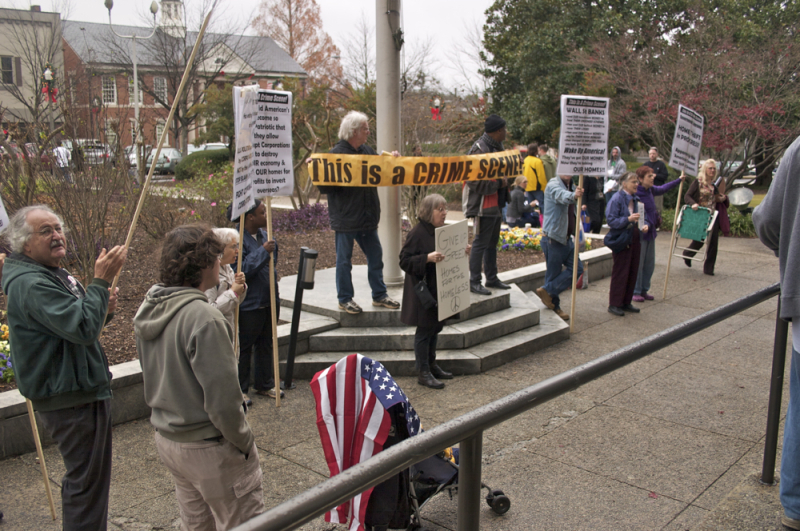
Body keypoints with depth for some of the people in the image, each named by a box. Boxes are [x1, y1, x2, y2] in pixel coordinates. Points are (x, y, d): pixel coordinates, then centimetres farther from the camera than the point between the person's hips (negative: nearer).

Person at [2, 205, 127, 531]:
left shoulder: (56, 275, 13)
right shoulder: (31, 284, -21)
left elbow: (74, 321, 20)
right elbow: (82, 329, -31)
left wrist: (104, 309, -1)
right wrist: (101, 281, -26)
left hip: (82, 391, 11)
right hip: (72, 399, -11)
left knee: (84, 477, 24)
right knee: (87, 482, -2)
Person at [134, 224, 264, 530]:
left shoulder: (149, 309, 0)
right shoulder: (203, 318, -27)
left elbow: (151, 379, 11)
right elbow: (222, 398, -25)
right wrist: (244, 442, -11)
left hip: (166, 439, 9)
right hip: (209, 448, -8)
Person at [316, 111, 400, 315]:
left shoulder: (367, 151, 9)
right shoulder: (337, 153, -13)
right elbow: (324, 187, -17)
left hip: (368, 217, 7)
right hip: (345, 219, -7)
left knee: (375, 256, 13)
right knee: (344, 260, 6)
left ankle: (379, 295, 25)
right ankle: (345, 299, 18)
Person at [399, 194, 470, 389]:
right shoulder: (418, 232, -17)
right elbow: (404, 261, -20)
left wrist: (463, 251, 4)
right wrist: (428, 258, -32)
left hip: (439, 289, 8)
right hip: (424, 290, -8)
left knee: (436, 327, 17)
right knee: (424, 330, 0)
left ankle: (432, 365, 32)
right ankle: (423, 373, 10)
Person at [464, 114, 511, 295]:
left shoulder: (496, 146, 14)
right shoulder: (479, 149, -18)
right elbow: (475, 182, -24)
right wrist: (499, 183, -17)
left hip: (495, 204, 10)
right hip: (483, 205, -10)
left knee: (492, 243, 16)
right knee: (480, 243, -4)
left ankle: (492, 278, 27)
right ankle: (474, 282, 4)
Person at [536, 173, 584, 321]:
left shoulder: (572, 186, 12)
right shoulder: (553, 185, -15)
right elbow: (562, 196, -40)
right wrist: (573, 195, -59)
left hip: (566, 237, 8)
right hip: (553, 238, -8)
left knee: (576, 268, 4)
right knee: (554, 272, 0)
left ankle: (547, 291, 12)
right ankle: (554, 306, 12)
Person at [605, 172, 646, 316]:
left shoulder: (636, 199, 9)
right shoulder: (617, 199, -13)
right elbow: (611, 220, -18)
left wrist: (645, 225, -4)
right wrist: (628, 219, -30)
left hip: (635, 240, 7)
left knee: (633, 272, 12)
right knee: (620, 273, -2)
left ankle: (626, 302, 23)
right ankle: (614, 304, 8)